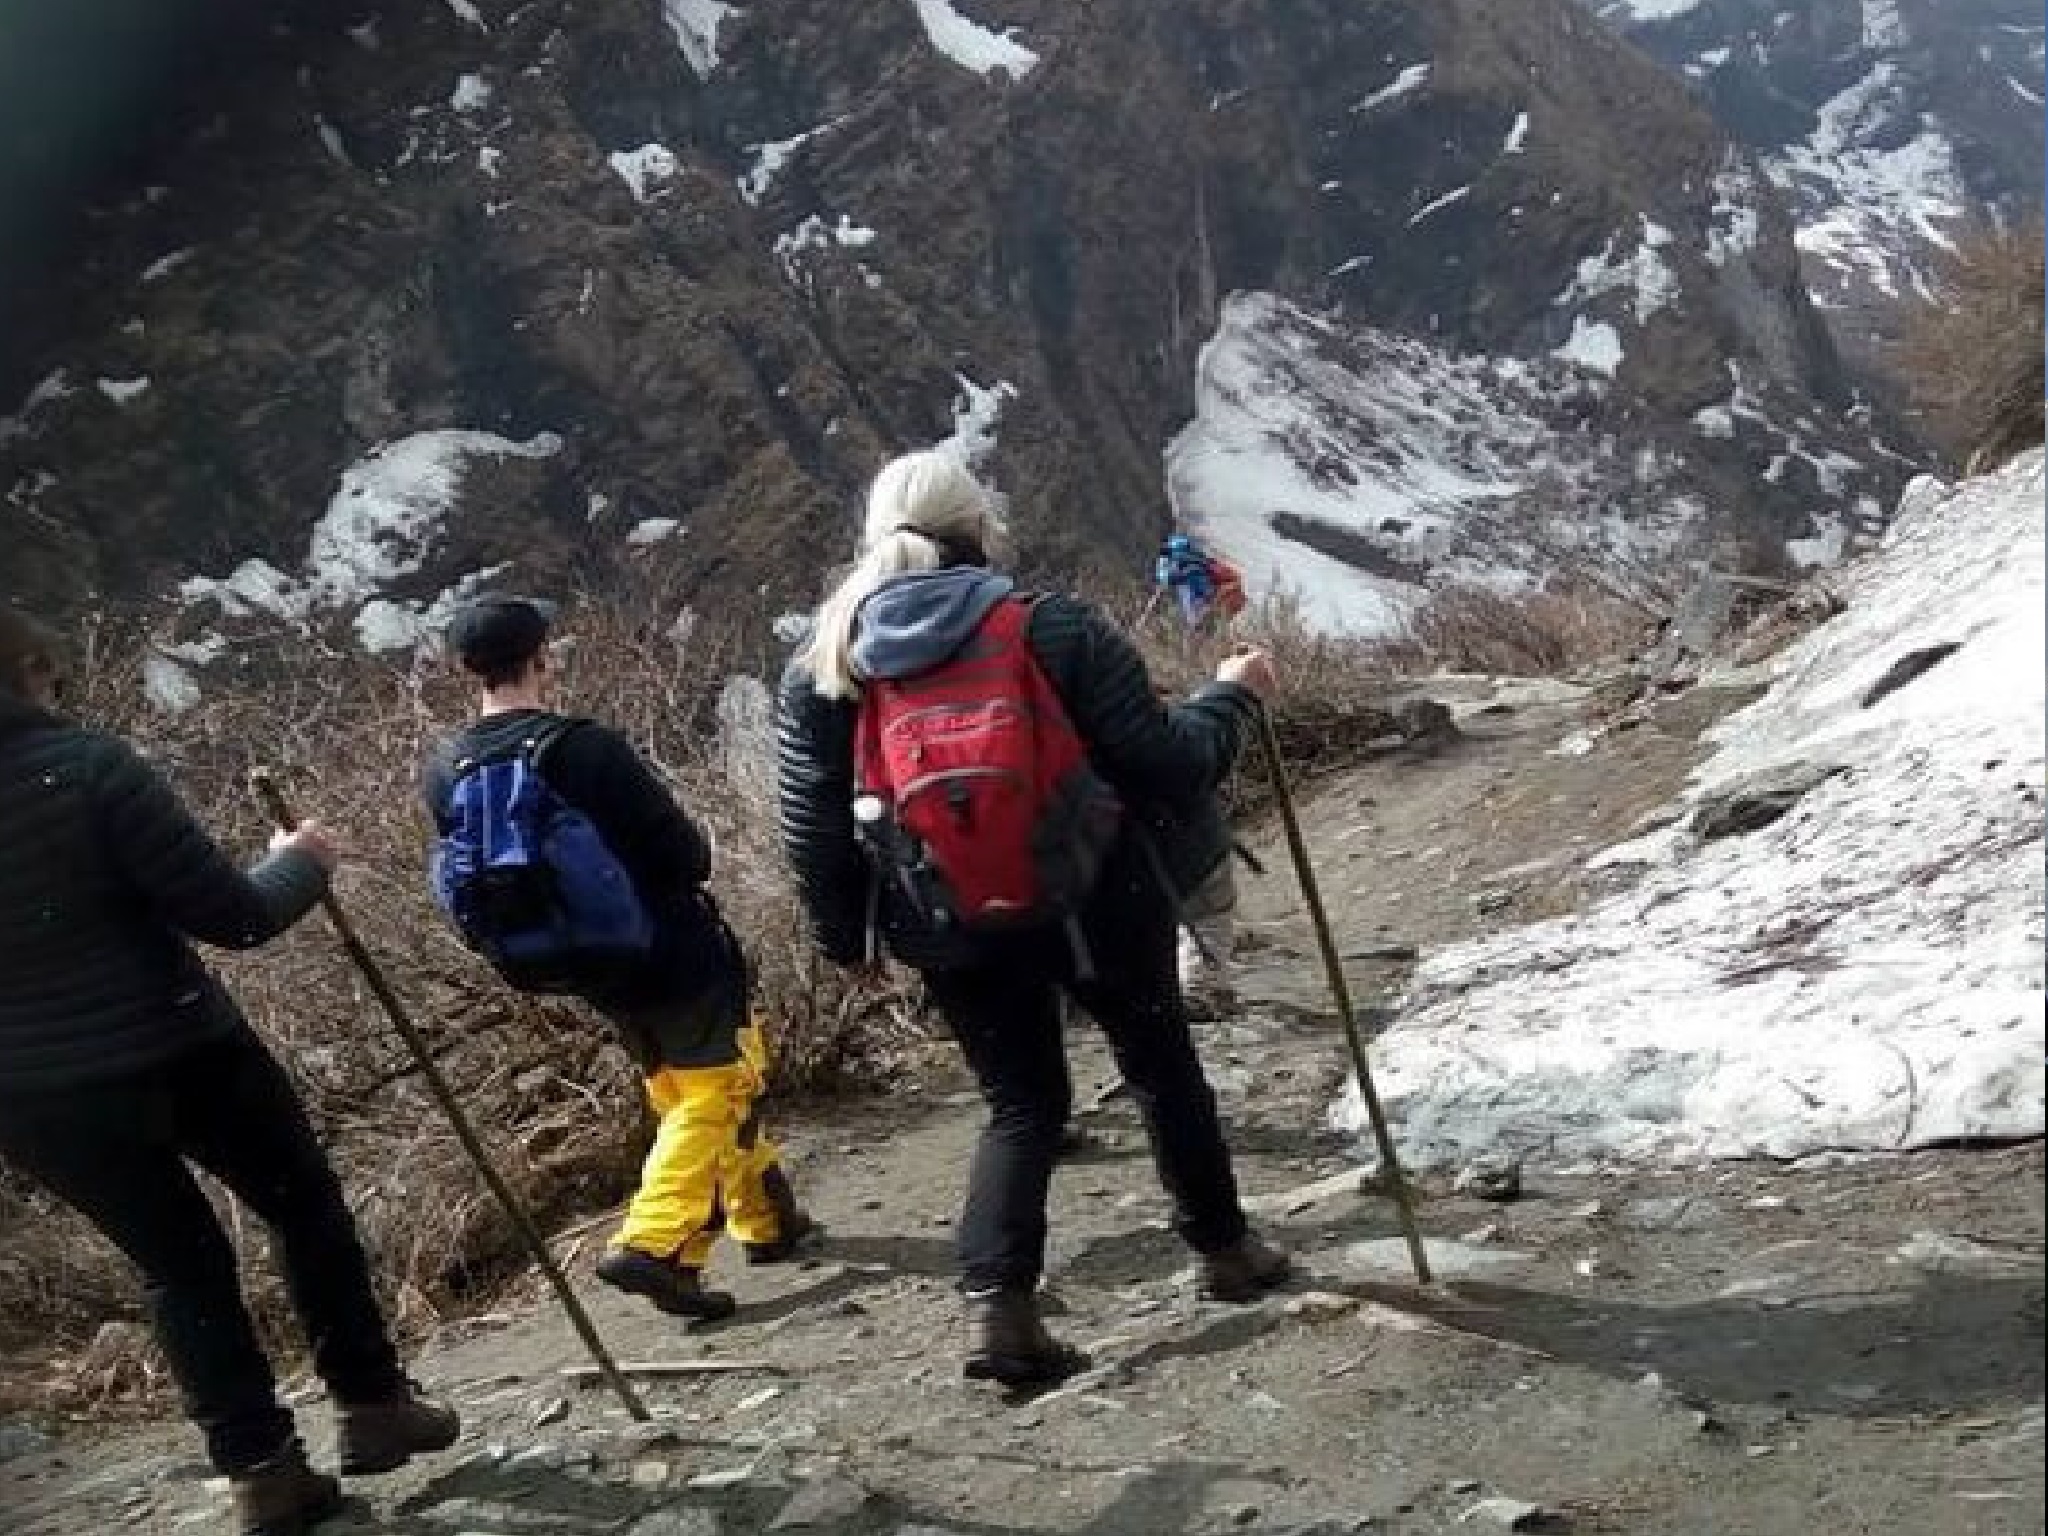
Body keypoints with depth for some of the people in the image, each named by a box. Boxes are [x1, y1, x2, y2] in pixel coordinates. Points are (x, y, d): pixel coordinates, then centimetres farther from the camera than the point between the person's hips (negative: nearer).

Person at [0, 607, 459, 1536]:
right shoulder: (84, 766, -16)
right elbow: (233, 918, -15)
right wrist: (301, 865, 4)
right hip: (178, 1051, -4)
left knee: (178, 1267, 19)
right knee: (305, 1211, 19)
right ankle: (374, 1407, 24)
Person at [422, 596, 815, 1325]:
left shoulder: (445, 772, -6)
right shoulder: (582, 748, -25)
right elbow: (685, 851, -19)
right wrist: (684, 875, 4)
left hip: (589, 969, 7)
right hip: (671, 951, -7)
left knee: (683, 1093, 21)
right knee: (716, 1092, 5)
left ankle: (767, 1222, 32)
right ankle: (649, 1244, -8)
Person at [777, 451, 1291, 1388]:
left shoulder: (821, 671, -5)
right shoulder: (1055, 631, -14)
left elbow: (812, 836, -2)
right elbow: (1166, 765, -13)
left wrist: (846, 937, 13)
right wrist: (1233, 696, 5)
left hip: (953, 934, 2)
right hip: (1095, 906, -2)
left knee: (1022, 1107, 18)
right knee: (1163, 1069, 20)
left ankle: (995, 1307, 3)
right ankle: (1223, 1248, 35)